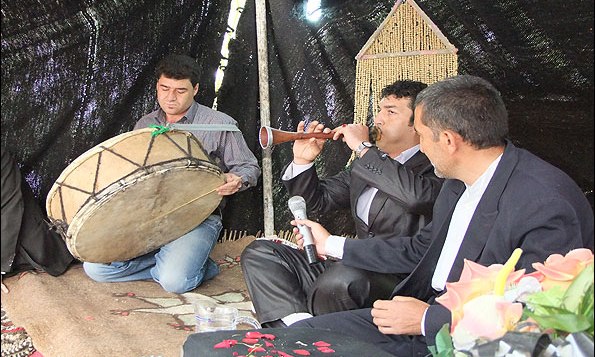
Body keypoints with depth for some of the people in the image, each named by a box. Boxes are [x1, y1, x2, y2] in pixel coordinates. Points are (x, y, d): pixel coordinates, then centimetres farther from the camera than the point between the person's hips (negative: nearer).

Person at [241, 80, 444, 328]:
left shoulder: (433, 169, -6)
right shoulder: (370, 165, 19)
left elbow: (416, 195, -30)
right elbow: (319, 200, 23)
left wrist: (364, 148, -18)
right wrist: (302, 161, 3)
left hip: (398, 282, -8)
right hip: (354, 270, 8)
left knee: (340, 279, -40)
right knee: (258, 253, 1)